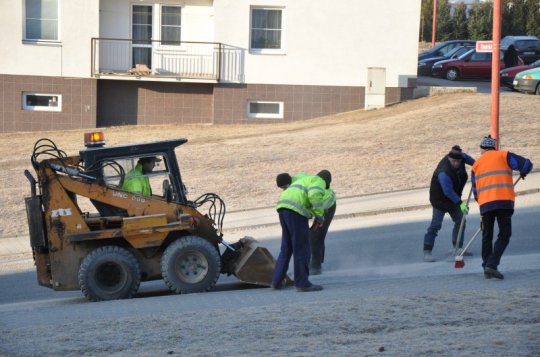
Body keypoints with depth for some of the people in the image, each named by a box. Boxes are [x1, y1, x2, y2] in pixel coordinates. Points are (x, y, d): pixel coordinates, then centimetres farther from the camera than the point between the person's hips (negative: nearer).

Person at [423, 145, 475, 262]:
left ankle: (457, 248, 25)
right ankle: (427, 252, -14)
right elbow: (448, 191, -33)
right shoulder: (444, 172, -36)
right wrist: (460, 203, -32)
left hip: (453, 197, 9)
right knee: (436, 224, -14)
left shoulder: (460, 157, -12)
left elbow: (466, 157, 15)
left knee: (460, 221, 13)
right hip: (440, 199, -9)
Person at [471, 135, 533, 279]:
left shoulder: (477, 164, 20)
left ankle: (487, 268, 19)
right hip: (504, 201, -3)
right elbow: (526, 164, 1)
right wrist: (523, 173, 22)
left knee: (487, 236, 17)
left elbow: (475, 189, 22)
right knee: (504, 235, 3)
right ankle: (492, 265, -13)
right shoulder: (503, 156, 8)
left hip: (485, 204, 3)